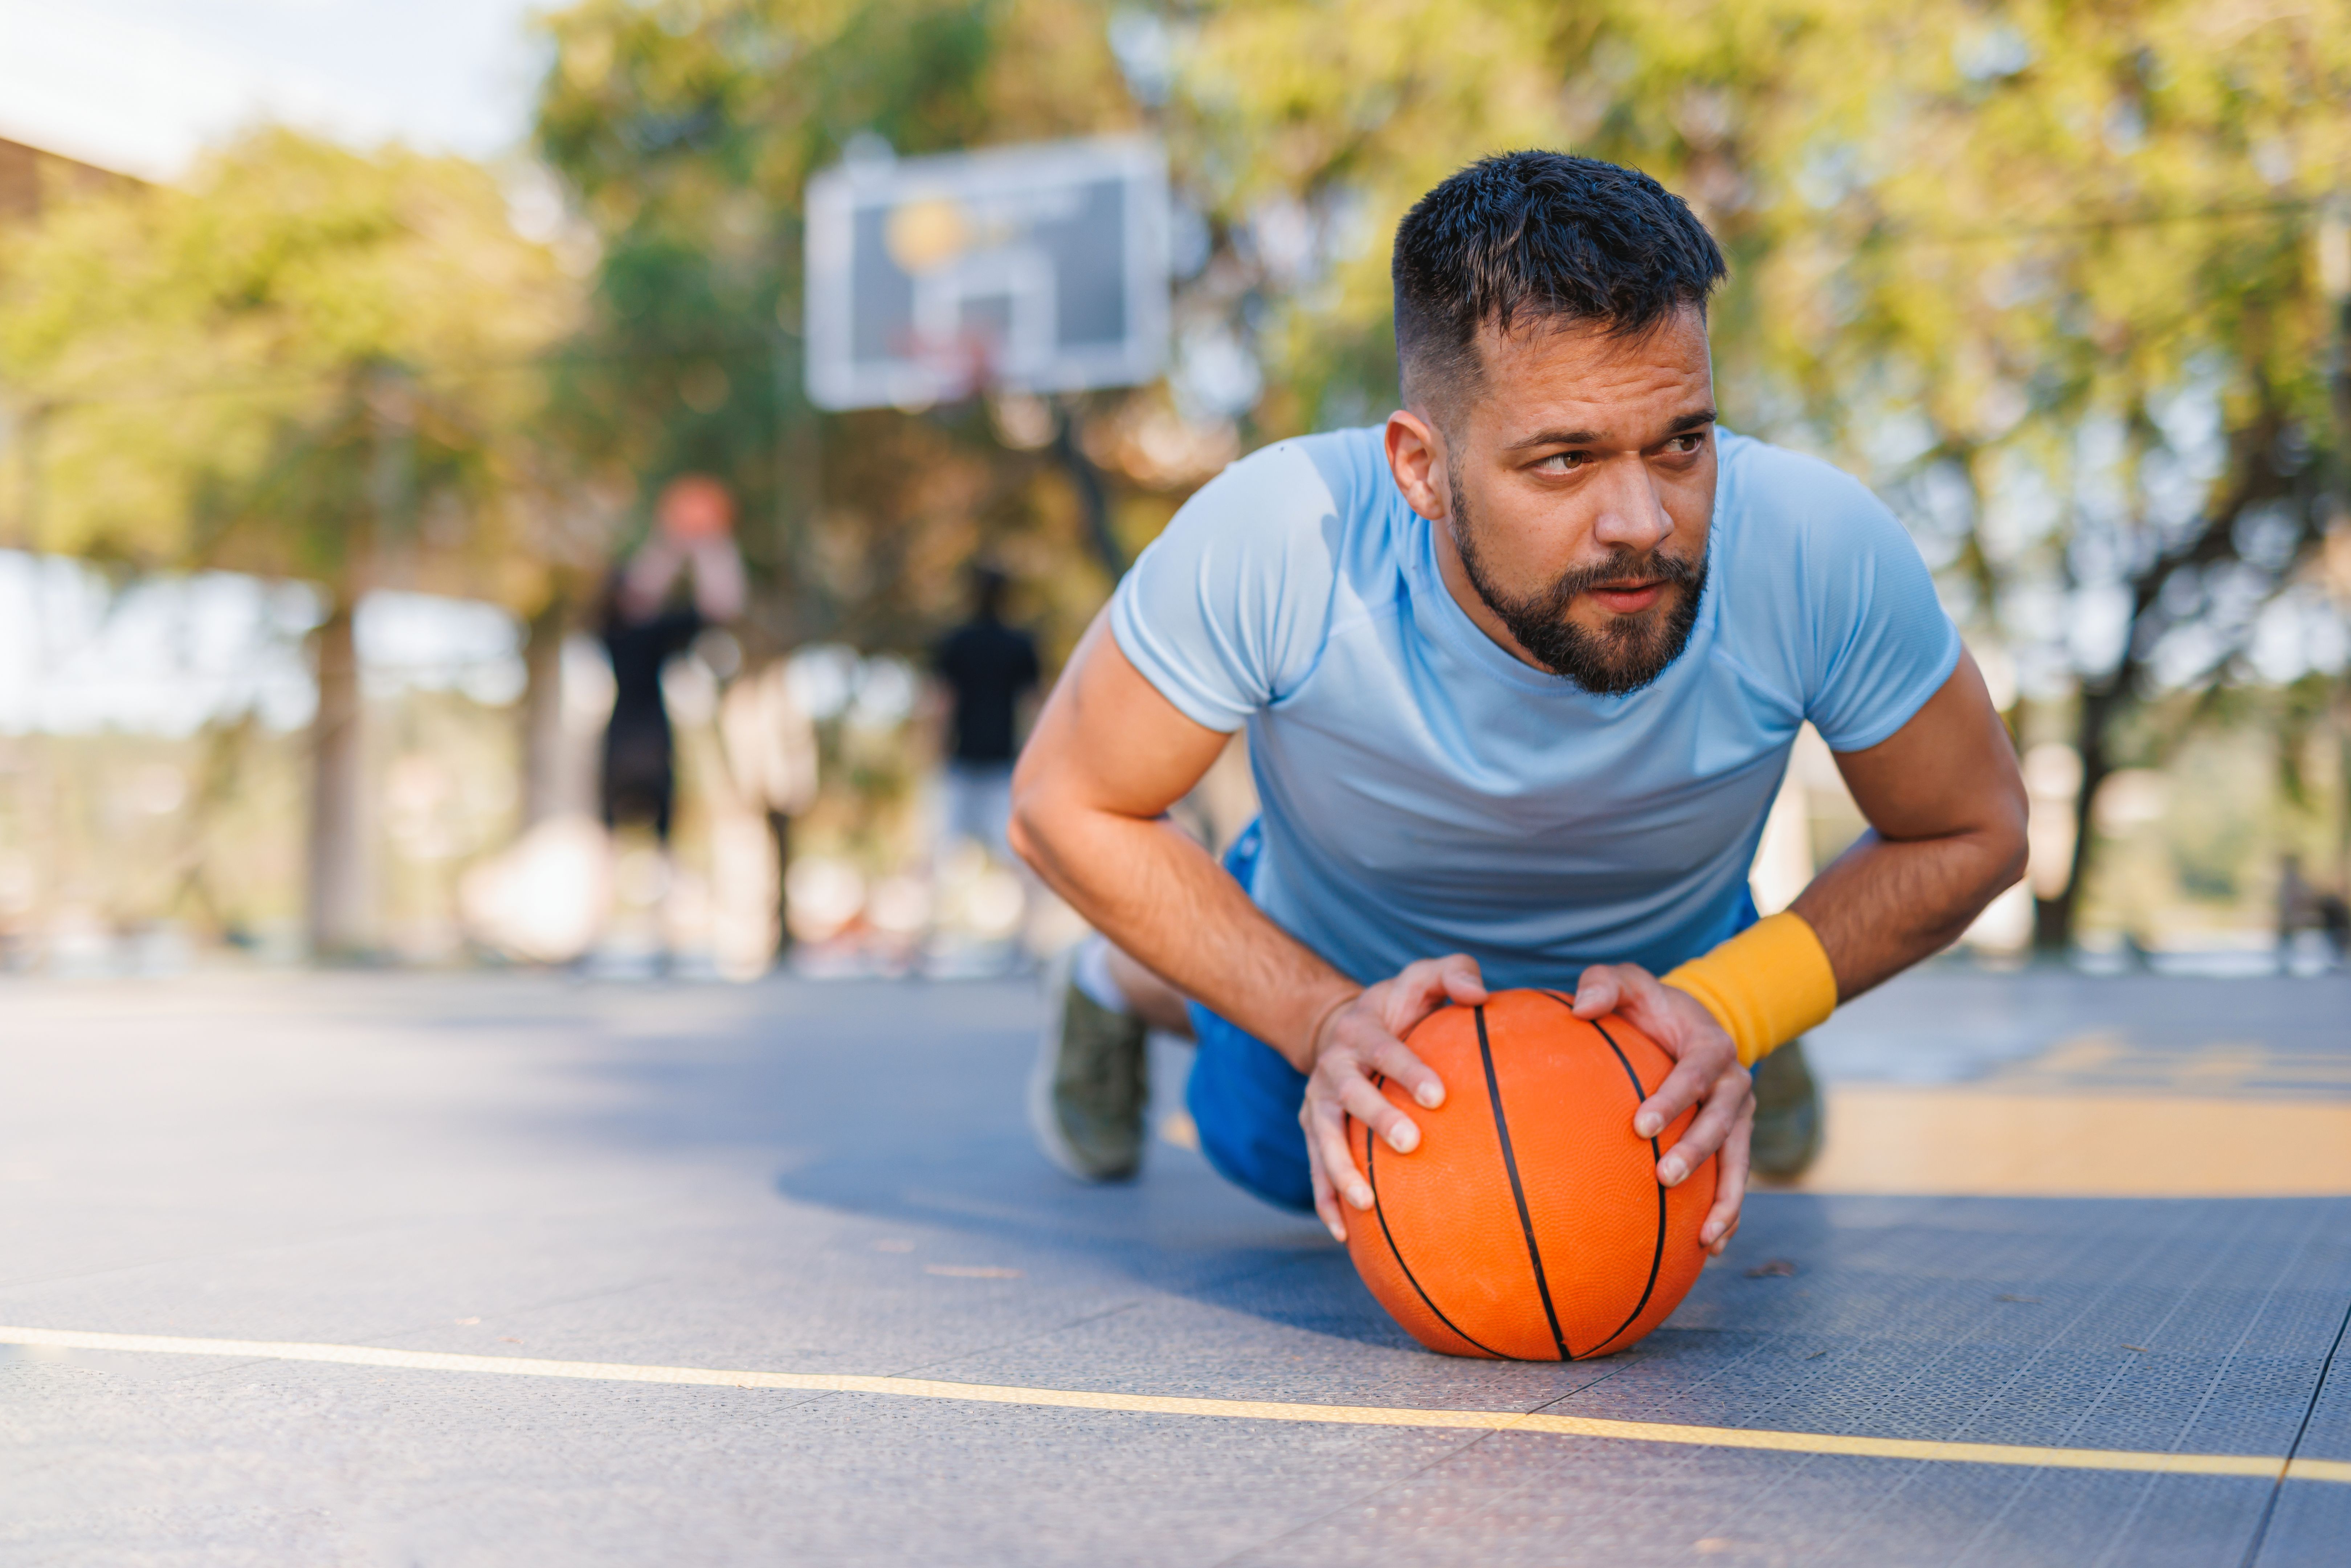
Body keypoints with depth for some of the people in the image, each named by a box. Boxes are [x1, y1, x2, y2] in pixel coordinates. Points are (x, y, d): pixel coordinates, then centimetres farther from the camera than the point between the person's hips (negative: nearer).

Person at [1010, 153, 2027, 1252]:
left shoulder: (1822, 550, -40)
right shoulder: (1273, 543, -43)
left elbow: (1971, 837, -20)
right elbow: (1068, 806, -26)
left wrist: (1730, 1009, -35)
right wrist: (1323, 1018, -36)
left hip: (1667, 977, 2)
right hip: (1328, 977, -1)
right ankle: (1124, 987, 57)